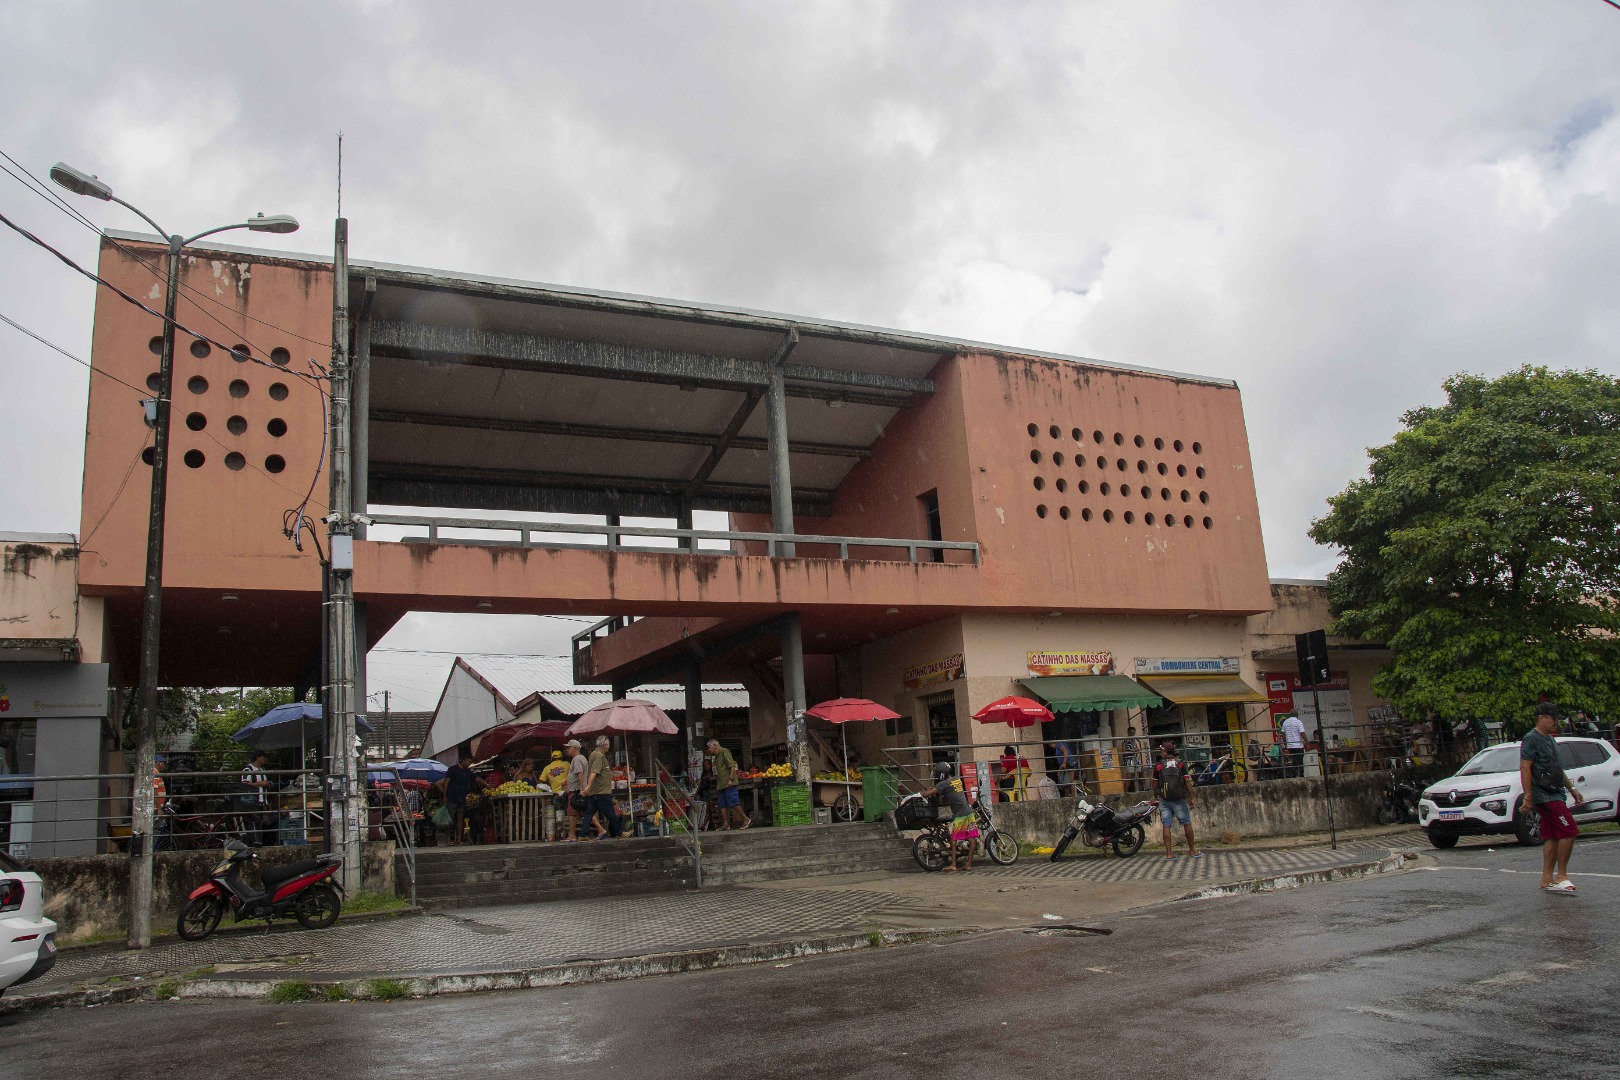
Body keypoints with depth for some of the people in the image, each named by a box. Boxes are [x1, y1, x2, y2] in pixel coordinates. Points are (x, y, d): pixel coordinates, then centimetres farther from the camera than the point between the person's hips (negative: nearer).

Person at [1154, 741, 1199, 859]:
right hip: (1179, 799, -1)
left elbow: (1155, 784, 4)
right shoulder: (1180, 764, 0)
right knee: (1187, 824, 9)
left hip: (1164, 800, 1)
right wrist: (1191, 798, 1)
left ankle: (1169, 853, 1)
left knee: (1166, 826, 2)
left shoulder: (1158, 765, 1)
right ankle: (1192, 851, 15)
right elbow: (1187, 782, -4)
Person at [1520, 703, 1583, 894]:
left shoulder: (1550, 739, 20)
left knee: (1552, 837, 8)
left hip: (1554, 795, 10)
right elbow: (1525, 768, -17)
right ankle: (1561, 876, -5)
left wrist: (1572, 789, 25)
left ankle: (1547, 880, 11)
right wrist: (1528, 797, -21)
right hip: (1545, 796, -10)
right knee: (1569, 831, -13)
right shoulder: (1531, 739, -11)